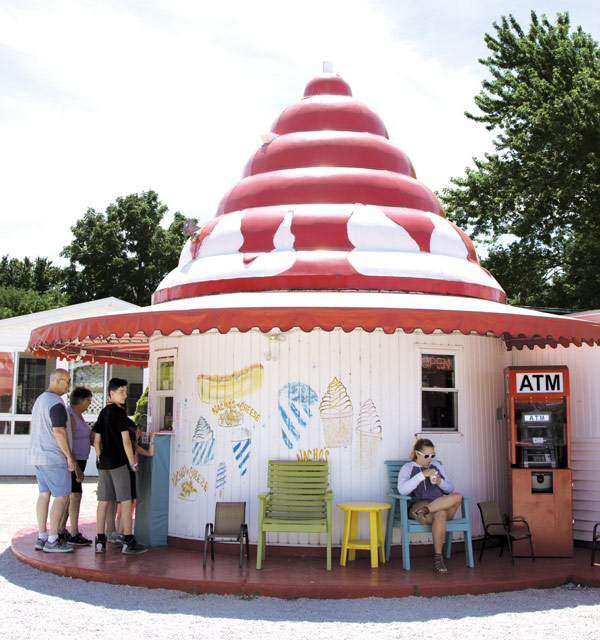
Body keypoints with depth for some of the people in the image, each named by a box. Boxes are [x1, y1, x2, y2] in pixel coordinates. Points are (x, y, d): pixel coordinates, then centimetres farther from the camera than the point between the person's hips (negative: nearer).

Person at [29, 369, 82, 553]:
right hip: (53, 457, -10)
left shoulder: (40, 400, 16)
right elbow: (59, 431, -22)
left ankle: (42, 537, 14)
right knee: (62, 496, -5)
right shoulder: (56, 402, -16)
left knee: (44, 494, 12)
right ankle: (52, 540, -5)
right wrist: (70, 456, -17)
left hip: (37, 455, 10)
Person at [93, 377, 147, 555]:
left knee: (103, 501, 8)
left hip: (103, 462, 8)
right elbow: (126, 441, -14)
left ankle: (100, 541, 11)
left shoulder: (103, 413, 12)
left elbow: (96, 441, 15)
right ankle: (128, 542, -1)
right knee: (126, 501, -2)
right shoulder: (120, 412, -11)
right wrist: (132, 462, -6)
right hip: (118, 462, -8)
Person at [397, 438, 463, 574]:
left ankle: (423, 511, -36)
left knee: (457, 497, -29)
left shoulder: (437, 465, 23)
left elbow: (450, 489, 20)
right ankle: (437, 557, -32)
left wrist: (440, 482, -3)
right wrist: (422, 475, -17)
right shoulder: (408, 468, 9)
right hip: (417, 505, -5)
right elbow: (402, 490, -10)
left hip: (442, 505, 5)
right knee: (440, 514, -39)